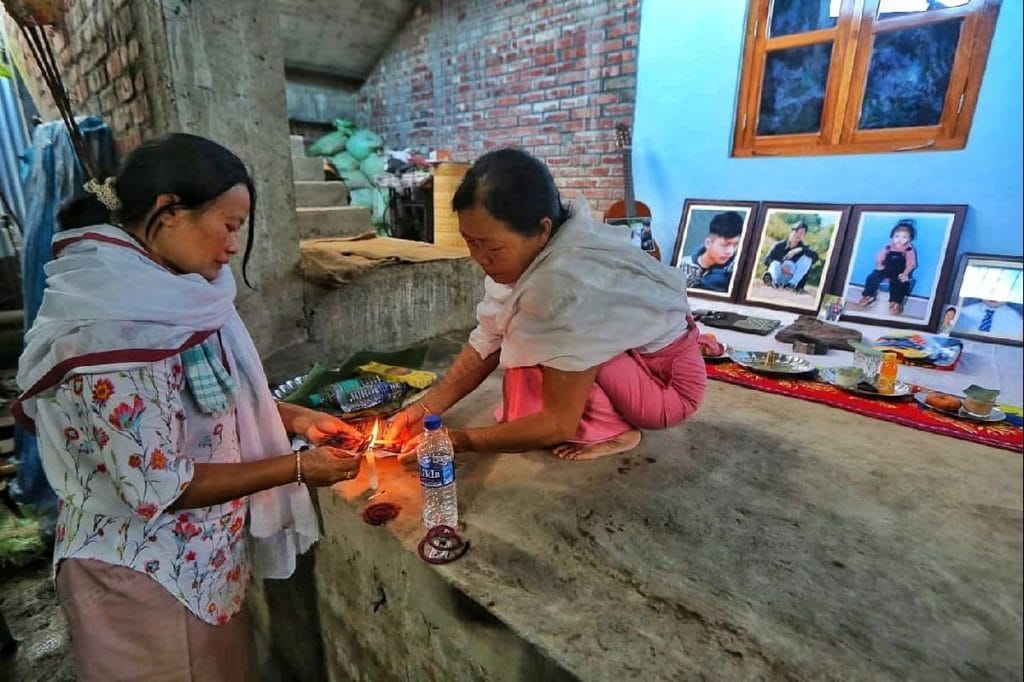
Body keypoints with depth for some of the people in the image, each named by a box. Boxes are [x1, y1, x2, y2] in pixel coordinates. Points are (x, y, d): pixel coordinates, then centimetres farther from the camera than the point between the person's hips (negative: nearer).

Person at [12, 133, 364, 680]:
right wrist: (295, 468, -19)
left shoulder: (158, 295, -2)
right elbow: (157, 488, -26)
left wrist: (291, 417, -1)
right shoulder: (111, 328, -29)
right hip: (143, 575, -8)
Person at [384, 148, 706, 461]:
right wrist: (425, 409, -11)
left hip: (668, 381, -8)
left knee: (531, 342, -26)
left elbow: (558, 424, -27)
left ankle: (610, 431, -5)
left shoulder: (569, 282, -36)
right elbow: (486, 345, -5)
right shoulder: (530, 250, -12)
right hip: (623, 354, 8)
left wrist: (456, 440, -21)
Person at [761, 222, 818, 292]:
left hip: (792, 277, 1)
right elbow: (766, 259, -8)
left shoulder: (803, 247, 7)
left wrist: (801, 250, -25)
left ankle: (792, 284, -28)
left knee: (807, 258, -13)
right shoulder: (779, 245, 4)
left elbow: (815, 256, -13)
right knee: (775, 263, -29)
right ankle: (772, 280, -64)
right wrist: (781, 265, -25)